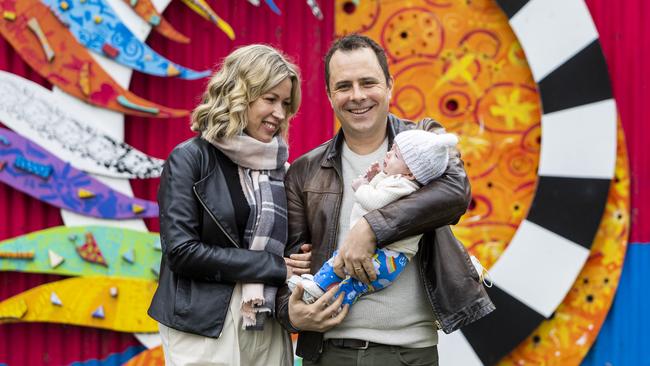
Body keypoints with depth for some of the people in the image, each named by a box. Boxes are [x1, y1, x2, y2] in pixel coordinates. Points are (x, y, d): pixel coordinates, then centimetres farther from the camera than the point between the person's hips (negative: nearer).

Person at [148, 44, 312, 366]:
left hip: (268, 332, 5)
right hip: (204, 331, -5)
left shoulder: (279, 168, 11)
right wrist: (271, 266, -10)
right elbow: (181, 251, -13)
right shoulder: (190, 159, -5)